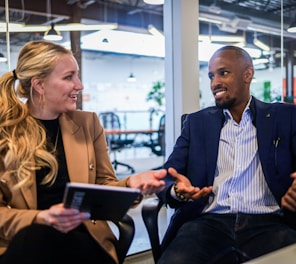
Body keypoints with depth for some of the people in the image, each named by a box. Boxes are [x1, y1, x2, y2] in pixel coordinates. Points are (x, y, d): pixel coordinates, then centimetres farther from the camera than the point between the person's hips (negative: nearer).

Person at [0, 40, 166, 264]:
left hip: (81, 238, 2)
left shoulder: (88, 123, 8)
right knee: (33, 236, -36)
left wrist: (130, 183, -10)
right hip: (22, 242, -1)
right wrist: (41, 219, -21)